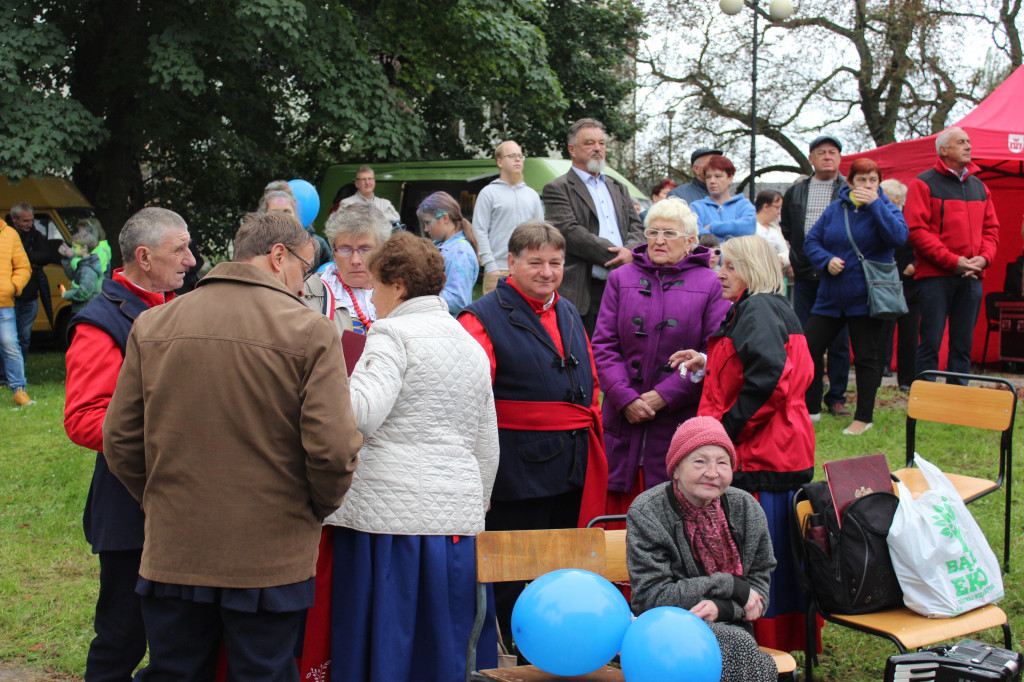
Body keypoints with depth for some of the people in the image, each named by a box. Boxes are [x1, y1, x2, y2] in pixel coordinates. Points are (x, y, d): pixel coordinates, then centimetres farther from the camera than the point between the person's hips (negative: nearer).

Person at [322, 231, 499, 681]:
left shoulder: (393, 333, -4)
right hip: (457, 519, 7)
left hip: (389, 512, -7)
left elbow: (362, 412, -20)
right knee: (447, 646, 11)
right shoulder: (471, 345, 19)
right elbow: (488, 448, 21)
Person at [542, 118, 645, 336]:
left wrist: (629, 251, -9)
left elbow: (637, 227, 15)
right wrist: (616, 255, -14)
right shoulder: (557, 189, 1)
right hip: (583, 292, -6)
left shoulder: (619, 189, 23)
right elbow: (570, 232, -11)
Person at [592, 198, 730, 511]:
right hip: (624, 421, 2)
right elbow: (604, 345, 6)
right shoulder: (621, 279, 12)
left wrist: (663, 397, -11)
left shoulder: (711, 285, 3)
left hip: (681, 421, -2)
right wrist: (625, 399, -8)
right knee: (618, 514, 4)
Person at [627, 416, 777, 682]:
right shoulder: (646, 513, -10)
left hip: (727, 626, 4)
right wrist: (730, 585, -15)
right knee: (741, 645, -32)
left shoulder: (746, 508, 3)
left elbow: (759, 586, 8)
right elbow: (651, 597, -16)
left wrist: (721, 608, -15)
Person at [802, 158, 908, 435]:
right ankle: (809, 409, 17)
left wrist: (874, 203, -22)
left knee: (865, 357, 1)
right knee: (809, 347, 3)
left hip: (867, 297, -4)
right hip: (831, 297, 4)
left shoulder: (885, 209, -2)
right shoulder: (835, 209, 7)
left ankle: (863, 418, 11)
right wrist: (826, 260, -12)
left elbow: (898, 236, -21)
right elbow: (811, 241, 7)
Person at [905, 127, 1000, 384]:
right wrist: (953, 261, -15)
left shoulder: (979, 187, 17)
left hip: (972, 277, 5)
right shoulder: (924, 184, -2)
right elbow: (917, 230, -10)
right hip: (936, 276, -5)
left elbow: (991, 228, 16)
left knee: (963, 344, 7)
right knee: (931, 342, -3)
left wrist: (984, 258, -4)